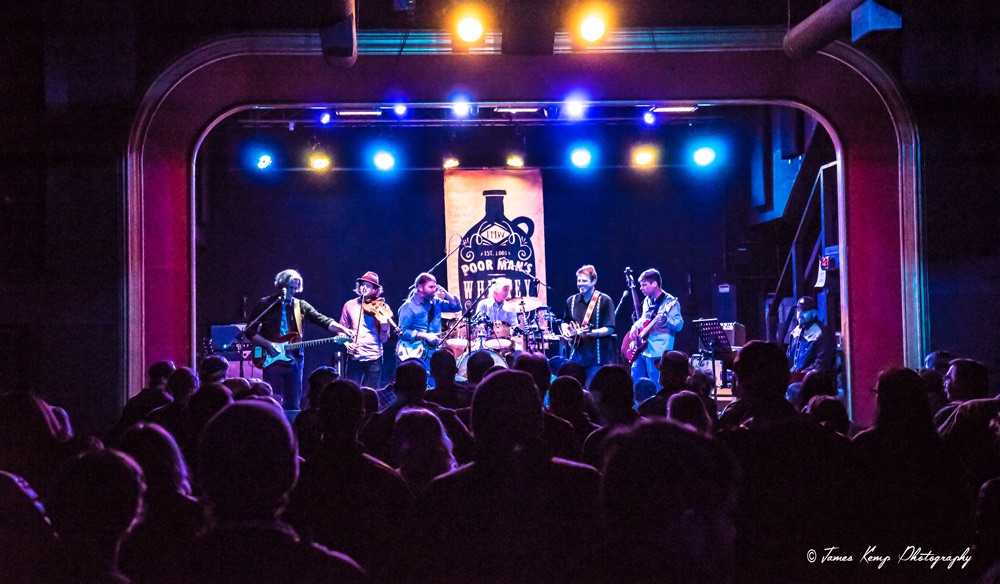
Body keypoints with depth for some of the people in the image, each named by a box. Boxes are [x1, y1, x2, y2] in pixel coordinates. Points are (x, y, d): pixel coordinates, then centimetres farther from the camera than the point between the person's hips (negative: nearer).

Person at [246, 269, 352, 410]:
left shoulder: (301, 306, 10)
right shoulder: (265, 304, 2)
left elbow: (323, 320, -2)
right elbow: (250, 331, 1)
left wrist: (344, 330, -19)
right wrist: (267, 344, -14)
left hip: (294, 360, 3)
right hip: (272, 360, -3)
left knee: (293, 405, 6)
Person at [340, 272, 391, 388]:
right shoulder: (350, 305, 7)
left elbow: (383, 339, 0)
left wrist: (384, 324, -18)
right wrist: (346, 342, -5)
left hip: (374, 358, -1)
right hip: (354, 357, 1)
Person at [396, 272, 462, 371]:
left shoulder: (435, 302, 11)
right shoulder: (409, 307, -8)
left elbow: (456, 307, 13)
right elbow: (403, 332, -14)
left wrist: (446, 294, -2)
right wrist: (425, 336, -19)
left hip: (432, 352, 6)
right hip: (416, 353, -6)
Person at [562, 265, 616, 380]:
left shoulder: (604, 301, -7)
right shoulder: (571, 301, 9)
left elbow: (610, 329, -12)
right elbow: (565, 321, 23)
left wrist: (589, 333, -24)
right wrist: (566, 331, 1)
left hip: (597, 357, -5)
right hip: (576, 356, 5)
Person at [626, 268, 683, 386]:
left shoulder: (670, 302, -10)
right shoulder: (647, 301, 14)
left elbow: (679, 325, -15)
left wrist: (665, 320, -33)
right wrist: (635, 326, 9)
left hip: (657, 352, -8)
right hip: (641, 350, 8)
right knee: (635, 383, 11)